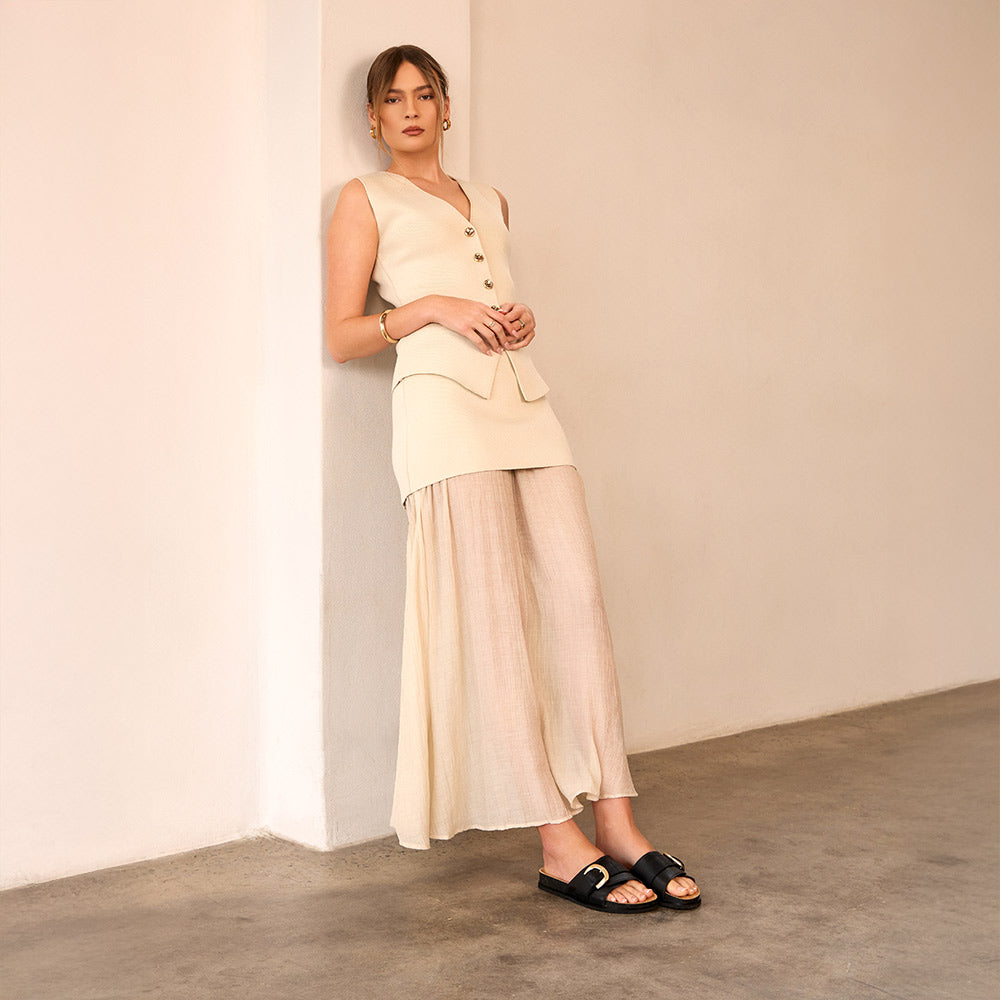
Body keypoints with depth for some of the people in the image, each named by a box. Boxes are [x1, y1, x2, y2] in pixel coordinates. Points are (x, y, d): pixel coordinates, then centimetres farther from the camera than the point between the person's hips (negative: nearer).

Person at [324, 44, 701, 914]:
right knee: (495, 618, -11)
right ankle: (560, 842, -9)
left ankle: (616, 824, -3)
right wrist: (430, 308, -8)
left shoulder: (489, 204, 27)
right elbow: (342, 336, 6)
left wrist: (522, 319, 13)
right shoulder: (367, 199, 13)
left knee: (578, 599, -7)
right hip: (443, 400, -5)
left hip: (525, 397, 5)